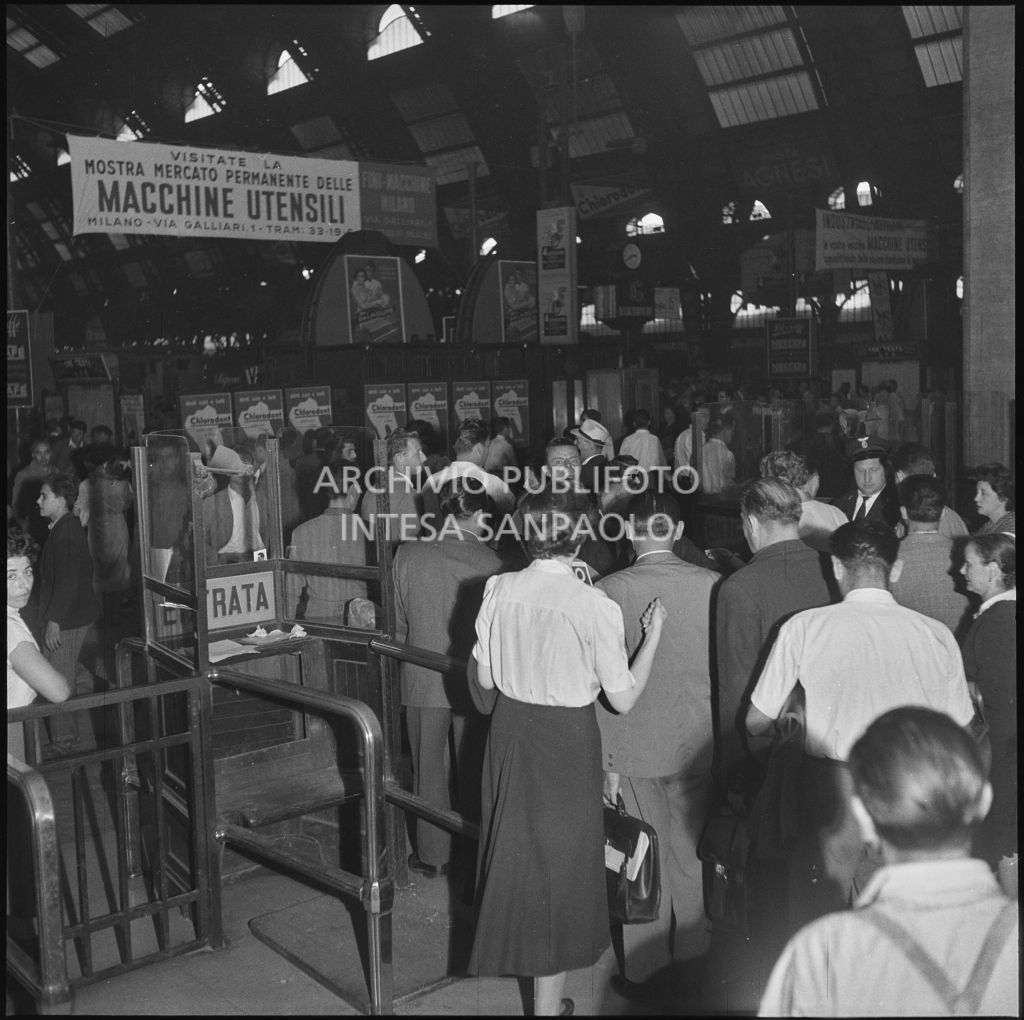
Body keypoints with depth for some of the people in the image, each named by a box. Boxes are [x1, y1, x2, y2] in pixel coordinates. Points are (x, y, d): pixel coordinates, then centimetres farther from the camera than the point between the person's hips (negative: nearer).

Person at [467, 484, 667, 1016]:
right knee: (559, 855, 12)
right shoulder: (594, 606, -20)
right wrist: (653, 633, -5)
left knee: (514, 844, 25)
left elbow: (485, 678, 1)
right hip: (567, 738, -4)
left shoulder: (498, 590, -8)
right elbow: (623, 698, -12)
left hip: (510, 728, 4)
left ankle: (511, 948, 49)